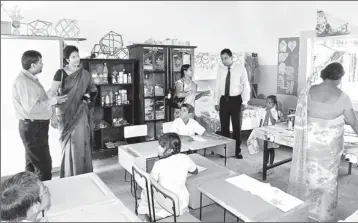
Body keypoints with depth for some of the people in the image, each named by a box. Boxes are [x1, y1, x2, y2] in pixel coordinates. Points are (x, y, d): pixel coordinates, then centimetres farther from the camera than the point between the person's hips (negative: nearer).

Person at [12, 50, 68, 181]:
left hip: (38, 126, 11)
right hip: (32, 128, -11)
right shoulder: (22, 81, -19)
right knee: (44, 165, -6)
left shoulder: (31, 79, 13)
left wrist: (54, 101, 7)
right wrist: (53, 101, -19)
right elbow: (31, 107, -26)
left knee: (32, 163, 21)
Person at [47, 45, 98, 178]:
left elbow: (93, 91, 18)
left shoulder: (84, 74, 5)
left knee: (82, 144, 7)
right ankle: (69, 176, 16)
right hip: (66, 113, -2)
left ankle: (84, 176, 21)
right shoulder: (61, 73, -6)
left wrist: (88, 96, -2)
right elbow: (52, 93, -14)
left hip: (81, 113, 3)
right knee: (69, 145, 2)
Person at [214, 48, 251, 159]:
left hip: (235, 100, -2)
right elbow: (217, 86, 8)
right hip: (224, 100, 3)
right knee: (224, 126, 8)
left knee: (237, 126, 6)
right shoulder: (220, 69, 5)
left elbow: (246, 85, -3)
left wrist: (244, 102, -9)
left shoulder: (240, 68, -3)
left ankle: (237, 150, 18)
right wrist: (216, 102, 5)